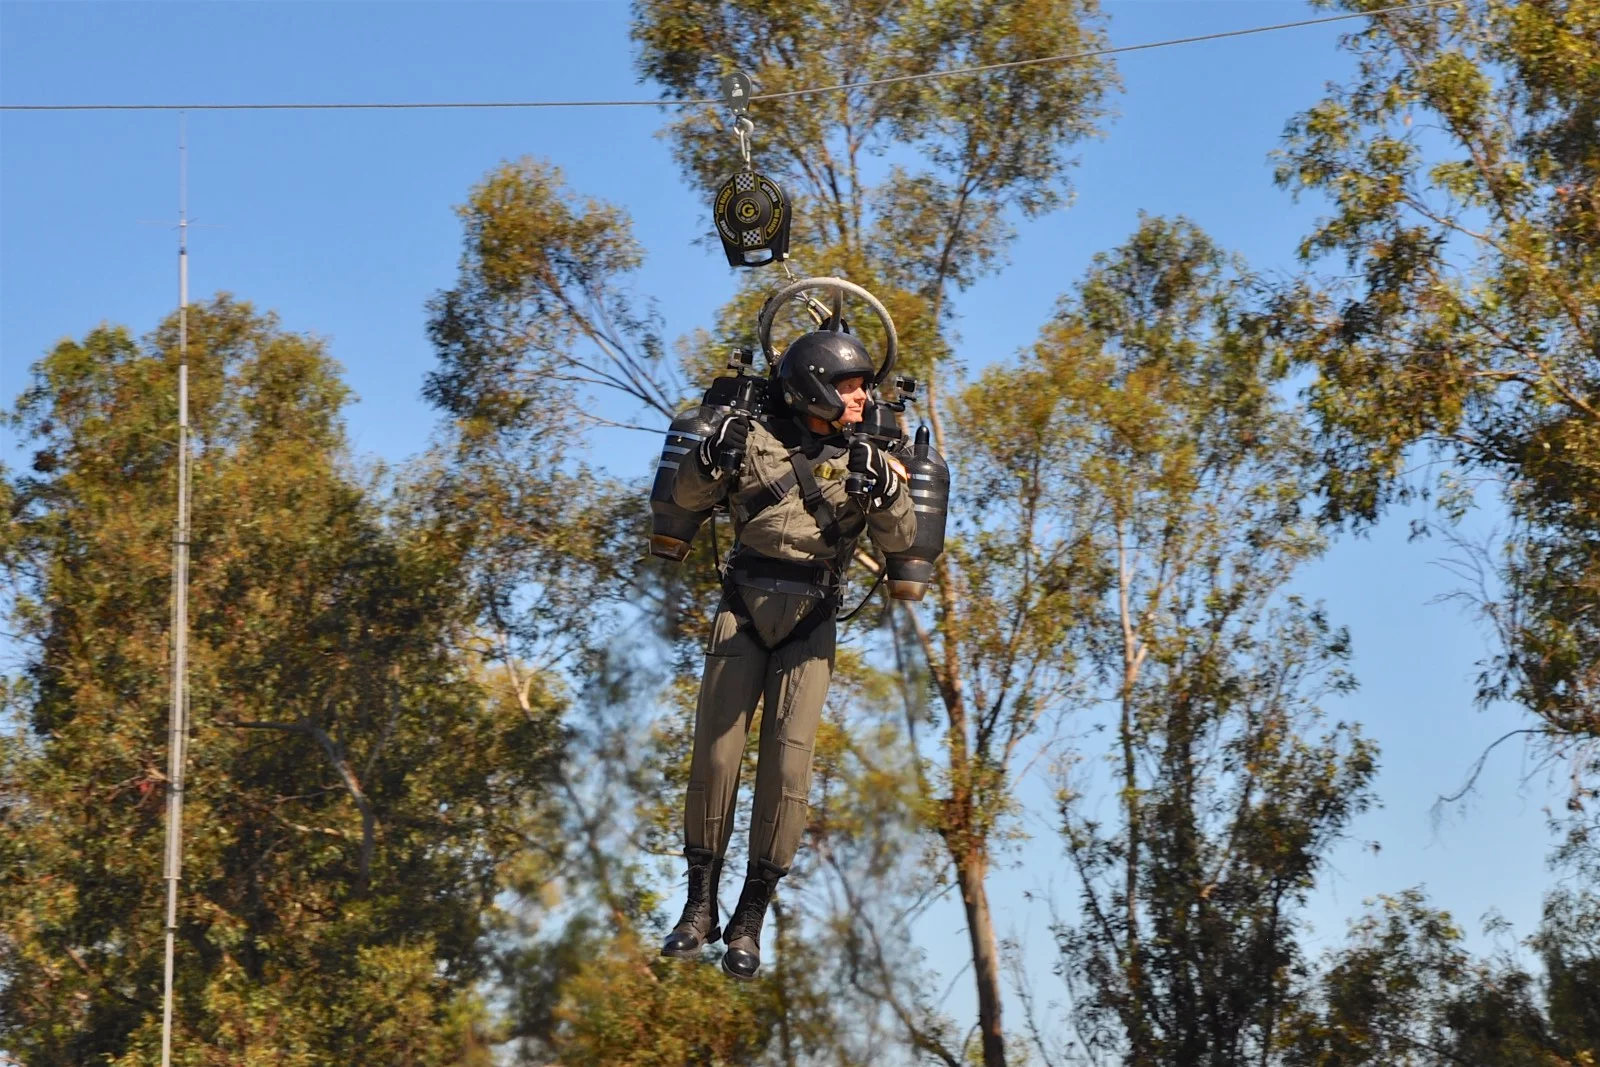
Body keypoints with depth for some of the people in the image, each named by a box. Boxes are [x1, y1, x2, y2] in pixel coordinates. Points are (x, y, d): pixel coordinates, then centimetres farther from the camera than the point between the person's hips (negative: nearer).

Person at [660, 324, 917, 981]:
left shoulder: (865, 459, 5)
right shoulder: (758, 440, 1)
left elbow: (900, 540, -4)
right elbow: (688, 499, 8)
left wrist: (886, 492, -22)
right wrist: (712, 460, -12)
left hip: (810, 624, 1)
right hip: (744, 610, -1)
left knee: (789, 764, -7)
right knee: (716, 750, -3)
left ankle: (749, 921, 0)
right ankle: (699, 907, 9)